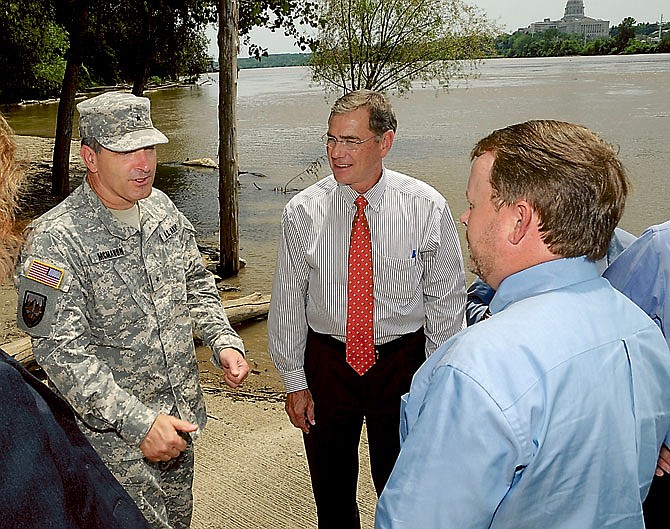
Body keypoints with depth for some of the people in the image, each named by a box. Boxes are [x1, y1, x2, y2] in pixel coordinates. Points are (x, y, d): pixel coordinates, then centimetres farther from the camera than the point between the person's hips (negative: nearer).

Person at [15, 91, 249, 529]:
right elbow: (61, 351, -24)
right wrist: (138, 423, -27)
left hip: (180, 415, 7)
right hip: (112, 430, -6)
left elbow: (196, 281, 12)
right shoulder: (56, 240, -22)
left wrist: (223, 341, -3)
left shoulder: (160, 207, 0)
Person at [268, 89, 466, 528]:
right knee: (332, 492, 17)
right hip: (326, 361, 1)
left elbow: (447, 298, -3)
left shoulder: (427, 208, -10)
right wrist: (295, 380, 0)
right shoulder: (303, 211, -8)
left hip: (403, 363, -1)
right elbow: (288, 301, -1)